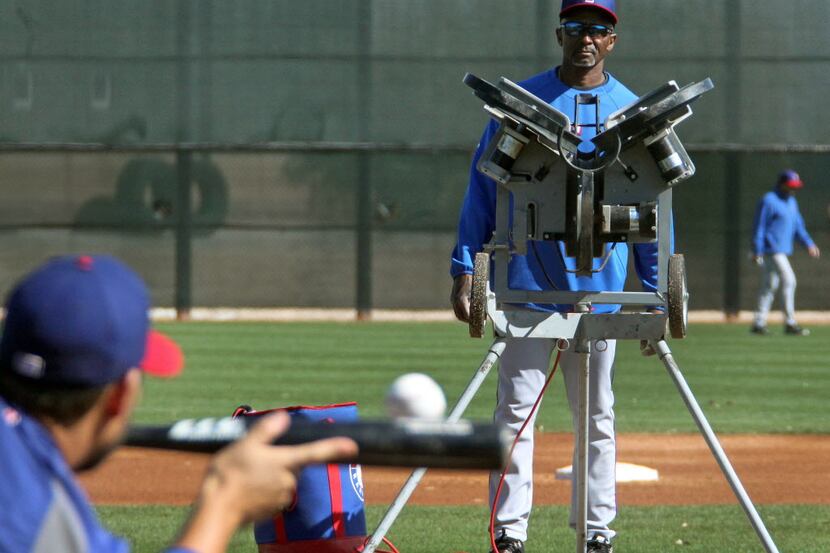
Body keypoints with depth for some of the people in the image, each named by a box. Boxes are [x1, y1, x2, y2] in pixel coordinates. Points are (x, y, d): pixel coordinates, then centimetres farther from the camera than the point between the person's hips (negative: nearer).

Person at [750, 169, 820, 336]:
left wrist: (808, 244, 5)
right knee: (788, 280, -14)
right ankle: (790, 323, -14)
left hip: (782, 251, 9)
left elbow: (797, 225, 19)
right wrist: (757, 251, -17)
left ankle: (759, 323, 14)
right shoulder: (769, 200, -11)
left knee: (769, 286, 10)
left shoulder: (791, 202, 17)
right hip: (772, 250, -9)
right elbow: (759, 226, -13)